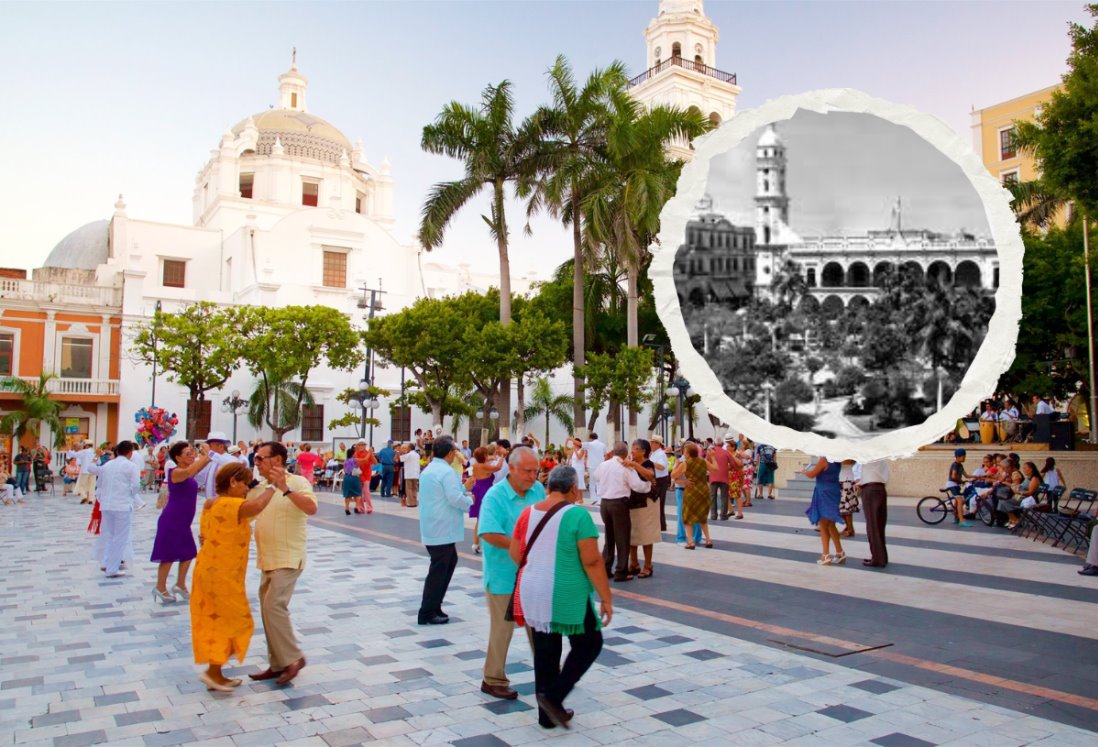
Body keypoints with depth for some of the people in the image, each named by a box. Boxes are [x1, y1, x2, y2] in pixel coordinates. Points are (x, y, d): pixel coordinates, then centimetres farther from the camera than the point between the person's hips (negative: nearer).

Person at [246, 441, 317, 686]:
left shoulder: (297, 482, -11)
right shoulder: (260, 488, 11)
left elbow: (311, 508, -28)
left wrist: (286, 489, -37)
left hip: (288, 558, -8)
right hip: (268, 560, 8)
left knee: (274, 606, -17)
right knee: (269, 608, 10)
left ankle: (293, 658, -4)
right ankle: (278, 664, 20)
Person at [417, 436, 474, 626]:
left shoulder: (427, 471, 13)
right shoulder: (447, 472, -18)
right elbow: (455, 498, -23)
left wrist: (463, 488, 20)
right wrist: (469, 501, -3)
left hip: (431, 527, 10)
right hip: (443, 529, -10)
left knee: (450, 562, 20)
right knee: (439, 570, -2)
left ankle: (434, 605, 22)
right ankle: (427, 614, 4)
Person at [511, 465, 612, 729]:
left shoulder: (528, 513, 3)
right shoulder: (577, 515, -14)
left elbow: (515, 554, 11)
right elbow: (592, 562, -16)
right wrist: (606, 598, -8)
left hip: (533, 595, 6)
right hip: (567, 596, -6)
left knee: (545, 652, 16)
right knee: (588, 645, 13)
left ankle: (547, 714, 23)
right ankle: (553, 696, 1)